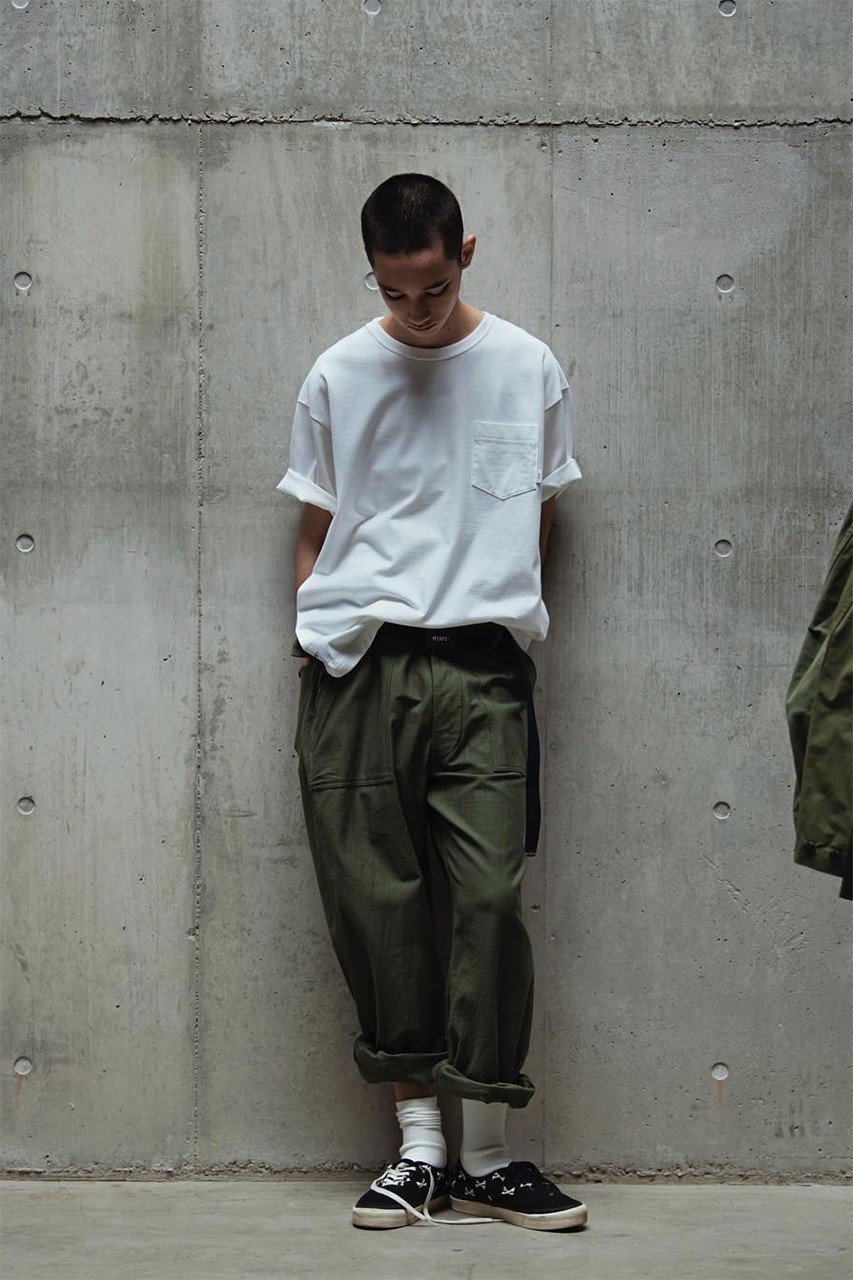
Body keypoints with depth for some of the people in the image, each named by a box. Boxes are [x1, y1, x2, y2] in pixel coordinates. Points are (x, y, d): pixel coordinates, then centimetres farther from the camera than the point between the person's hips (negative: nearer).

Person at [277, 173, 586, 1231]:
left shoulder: (528, 369, 9)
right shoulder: (338, 377, 9)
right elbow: (314, 535, 15)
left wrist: (492, 610, 7)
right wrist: (319, 645, 4)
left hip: (481, 668, 0)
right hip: (357, 667, 1)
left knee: (491, 898, -8)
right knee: (377, 899, -1)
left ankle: (487, 1155, 2)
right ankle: (418, 1145, 9)